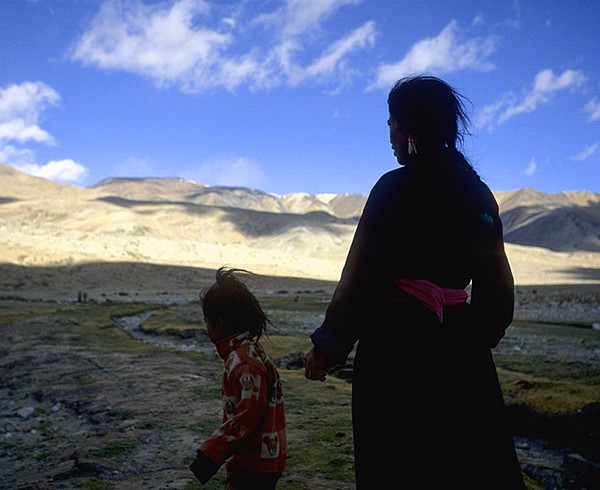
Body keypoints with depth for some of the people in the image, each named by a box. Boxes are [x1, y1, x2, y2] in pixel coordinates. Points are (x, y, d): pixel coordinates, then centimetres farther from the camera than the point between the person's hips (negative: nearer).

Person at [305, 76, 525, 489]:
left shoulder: (395, 188, -11)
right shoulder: (478, 193, 8)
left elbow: (359, 278, -13)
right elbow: (498, 288, 12)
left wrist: (325, 347, -3)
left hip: (396, 347, -6)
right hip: (461, 353, 7)